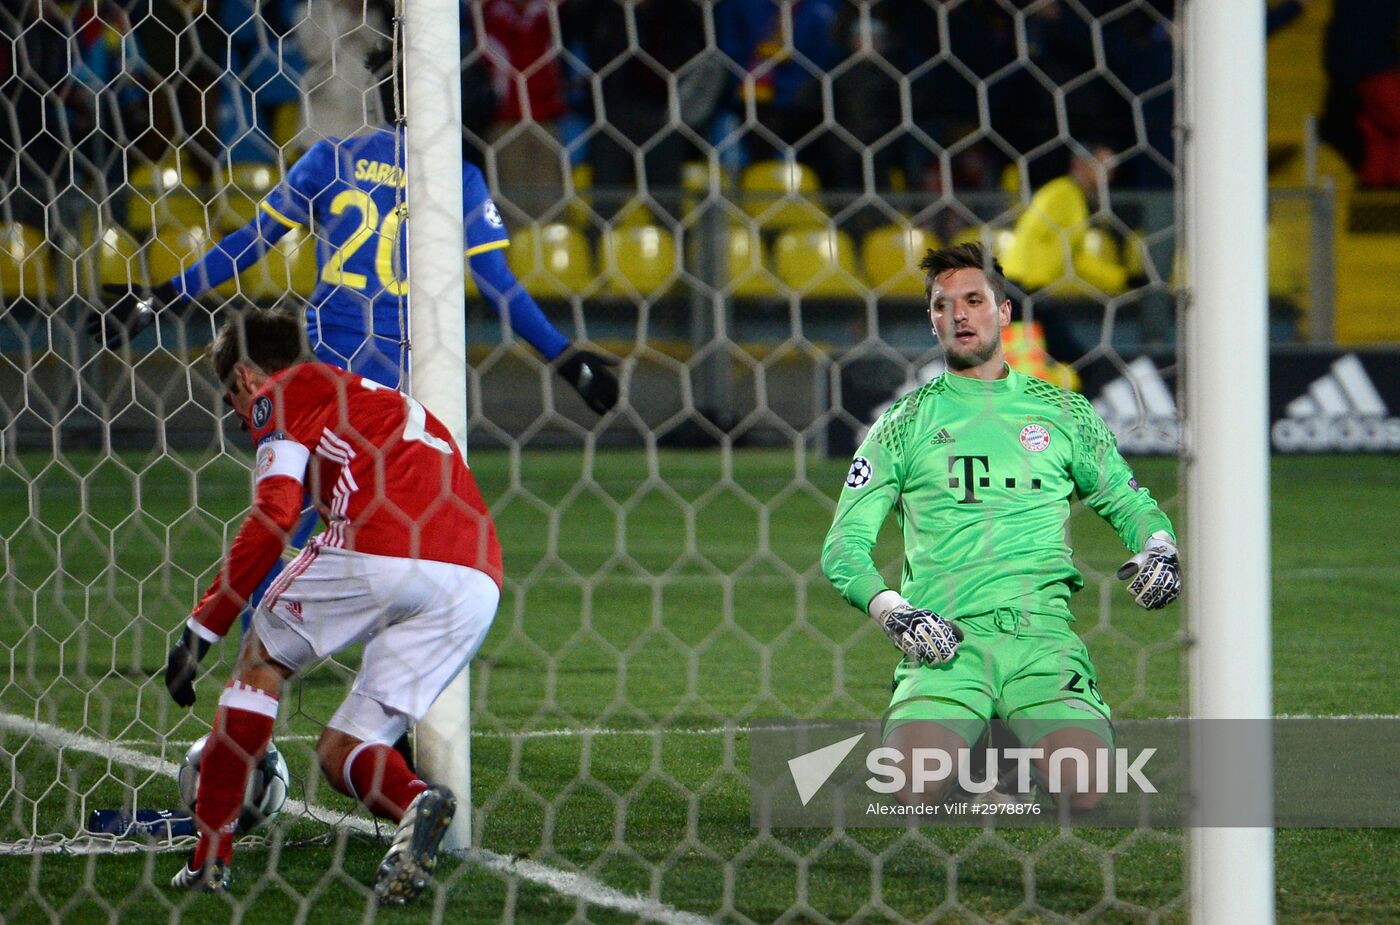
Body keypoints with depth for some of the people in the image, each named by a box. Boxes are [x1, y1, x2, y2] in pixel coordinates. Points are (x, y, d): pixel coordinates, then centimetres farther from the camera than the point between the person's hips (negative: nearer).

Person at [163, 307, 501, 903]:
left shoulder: (280, 394, 15)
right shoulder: (382, 401, 38)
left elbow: (272, 517, -1)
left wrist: (201, 629, 3)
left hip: (377, 549, -6)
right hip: (478, 582, 6)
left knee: (263, 657, 20)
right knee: (341, 753, 15)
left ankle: (211, 855, 15)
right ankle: (415, 801, -18)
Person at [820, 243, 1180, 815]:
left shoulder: (1062, 413, 17)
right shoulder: (906, 423, 12)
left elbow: (1129, 503, 26)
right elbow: (845, 545, 9)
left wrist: (1158, 549, 2)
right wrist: (892, 611, -10)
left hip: (1041, 638, 1)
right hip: (945, 640, -1)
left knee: (1084, 795, -24)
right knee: (912, 793, -27)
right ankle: (964, 743, 11)